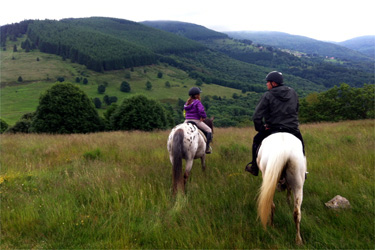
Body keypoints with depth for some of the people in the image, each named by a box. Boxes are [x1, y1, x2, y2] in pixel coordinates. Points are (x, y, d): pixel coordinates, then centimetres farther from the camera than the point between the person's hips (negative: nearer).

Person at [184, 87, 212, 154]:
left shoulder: (187, 103, 13)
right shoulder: (197, 102, -11)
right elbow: (201, 110, -23)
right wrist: (203, 117, -5)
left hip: (187, 121, 7)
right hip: (196, 120, -7)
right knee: (209, 130, 6)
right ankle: (207, 148, -1)